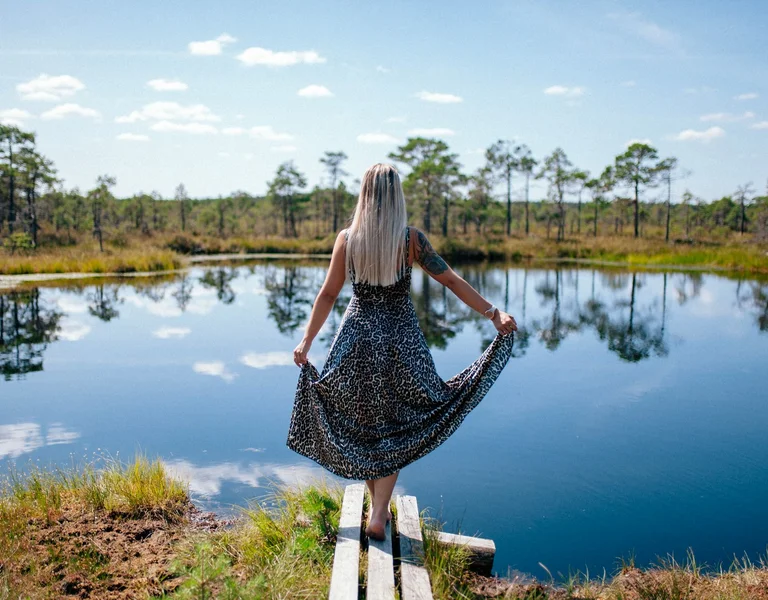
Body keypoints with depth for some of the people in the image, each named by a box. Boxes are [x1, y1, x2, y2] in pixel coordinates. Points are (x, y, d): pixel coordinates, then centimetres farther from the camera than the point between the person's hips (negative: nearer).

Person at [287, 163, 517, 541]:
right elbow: (451, 281, -8)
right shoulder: (411, 239, -7)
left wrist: (307, 340, 6)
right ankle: (378, 515, 6)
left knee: (360, 424, 17)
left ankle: (377, 506, 29)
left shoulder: (346, 239, -3)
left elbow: (328, 294, -1)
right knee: (395, 426, 10)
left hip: (357, 336, 2)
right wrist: (493, 314, -4)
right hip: (400, 339, -1)